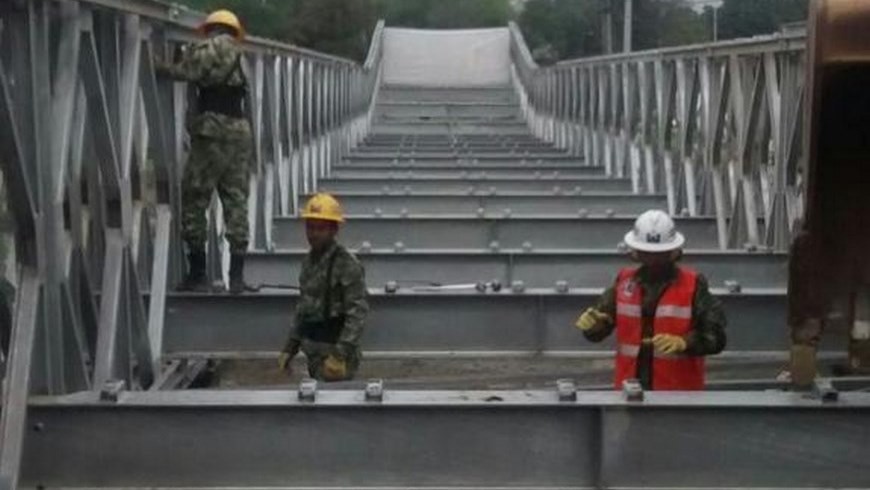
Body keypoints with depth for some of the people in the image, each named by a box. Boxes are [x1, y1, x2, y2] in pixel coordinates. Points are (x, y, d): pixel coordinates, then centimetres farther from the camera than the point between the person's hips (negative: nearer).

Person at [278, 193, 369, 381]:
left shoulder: (346, 264, -15)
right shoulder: (310, 260, 11)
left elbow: (358, 313, -20)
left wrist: (340, 355, -25)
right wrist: (290, 348, 15)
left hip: (334, 353, -8)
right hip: (313, 353, 8)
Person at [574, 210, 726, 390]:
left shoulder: (693, 285, -6)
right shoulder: (624, 281, 3)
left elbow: (715, 338, -10)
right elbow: (598, 330, 6)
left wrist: (683, 342, -27)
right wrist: (592, 323, -17)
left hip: (679, 391, -3)